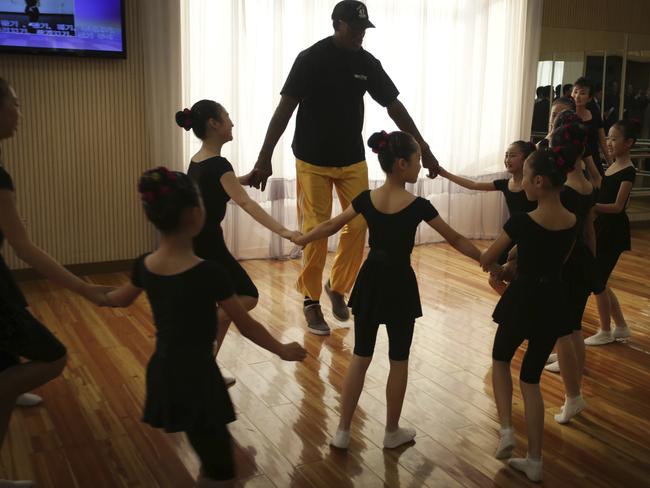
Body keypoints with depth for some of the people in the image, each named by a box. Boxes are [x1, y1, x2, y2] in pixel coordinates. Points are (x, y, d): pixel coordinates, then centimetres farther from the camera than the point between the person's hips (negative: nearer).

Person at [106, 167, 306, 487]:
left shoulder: (144, 266, -4)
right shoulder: (210, 273, -23)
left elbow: (121, 299, 18)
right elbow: (247, 327, -13)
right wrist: (282, 350, 4)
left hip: (163, 372, 7)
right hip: (196, 376, -7)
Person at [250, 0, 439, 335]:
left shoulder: (368, 63, 0)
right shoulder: (311, 59, -12)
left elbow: (394, 107, 5)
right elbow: (285, 108, -16)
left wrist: (424, 150, 4)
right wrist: (264, 157, -24)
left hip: (353, 159, 4)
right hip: (313, 161, -4)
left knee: (359, 226, 1)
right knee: (315, 232, -3)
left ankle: (337, 287, 23)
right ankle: (311, 300, 13)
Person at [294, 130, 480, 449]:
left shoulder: (366, 199, -3)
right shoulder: (418, 206, -14)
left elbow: (330, 226, 8)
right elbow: (455, 240, -6)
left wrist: (298, 240, 24)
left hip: (371, 281, 4)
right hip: (399, 285, -4)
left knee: (360, 356, 12)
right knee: (398, 360, 12)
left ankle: (342, 432, 16)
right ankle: (392, 432, 24)